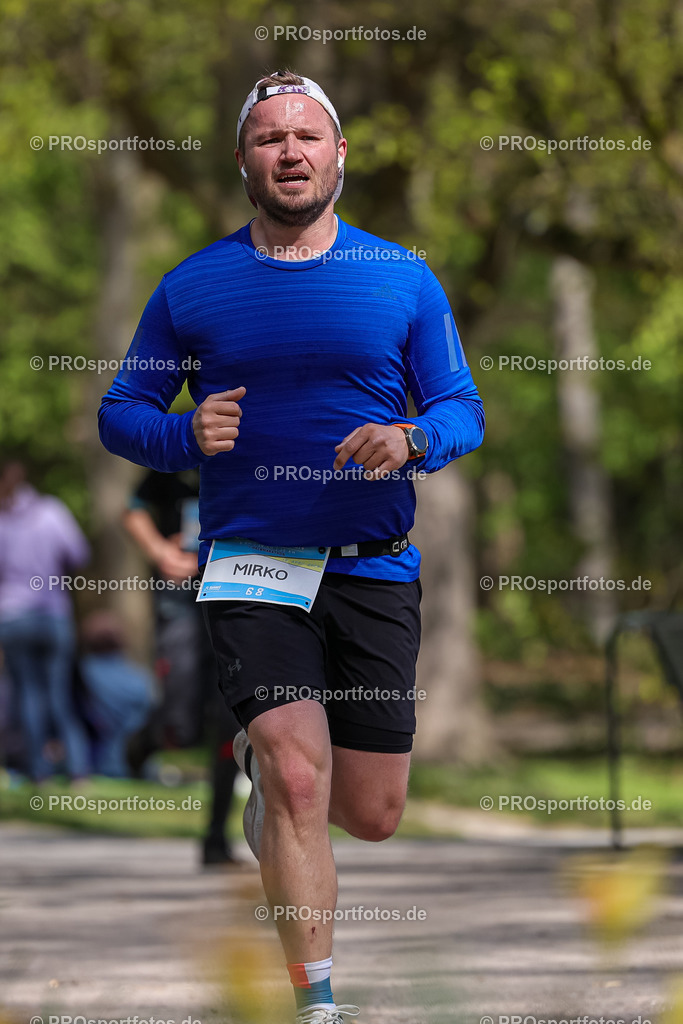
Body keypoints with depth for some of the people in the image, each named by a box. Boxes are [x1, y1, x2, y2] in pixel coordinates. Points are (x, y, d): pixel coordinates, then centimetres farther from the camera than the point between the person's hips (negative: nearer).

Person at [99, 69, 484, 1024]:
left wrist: (411, 440, -17)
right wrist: (188, 435, -14)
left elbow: (462, 408, 5)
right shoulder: (192, 286, 3)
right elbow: (120, 412, 7)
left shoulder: (403, 279, 4)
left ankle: (263, 758, 40)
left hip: (374, 568, 2)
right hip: (251, 566, -2)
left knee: (372, 815, 7)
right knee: (300, 782, -18)